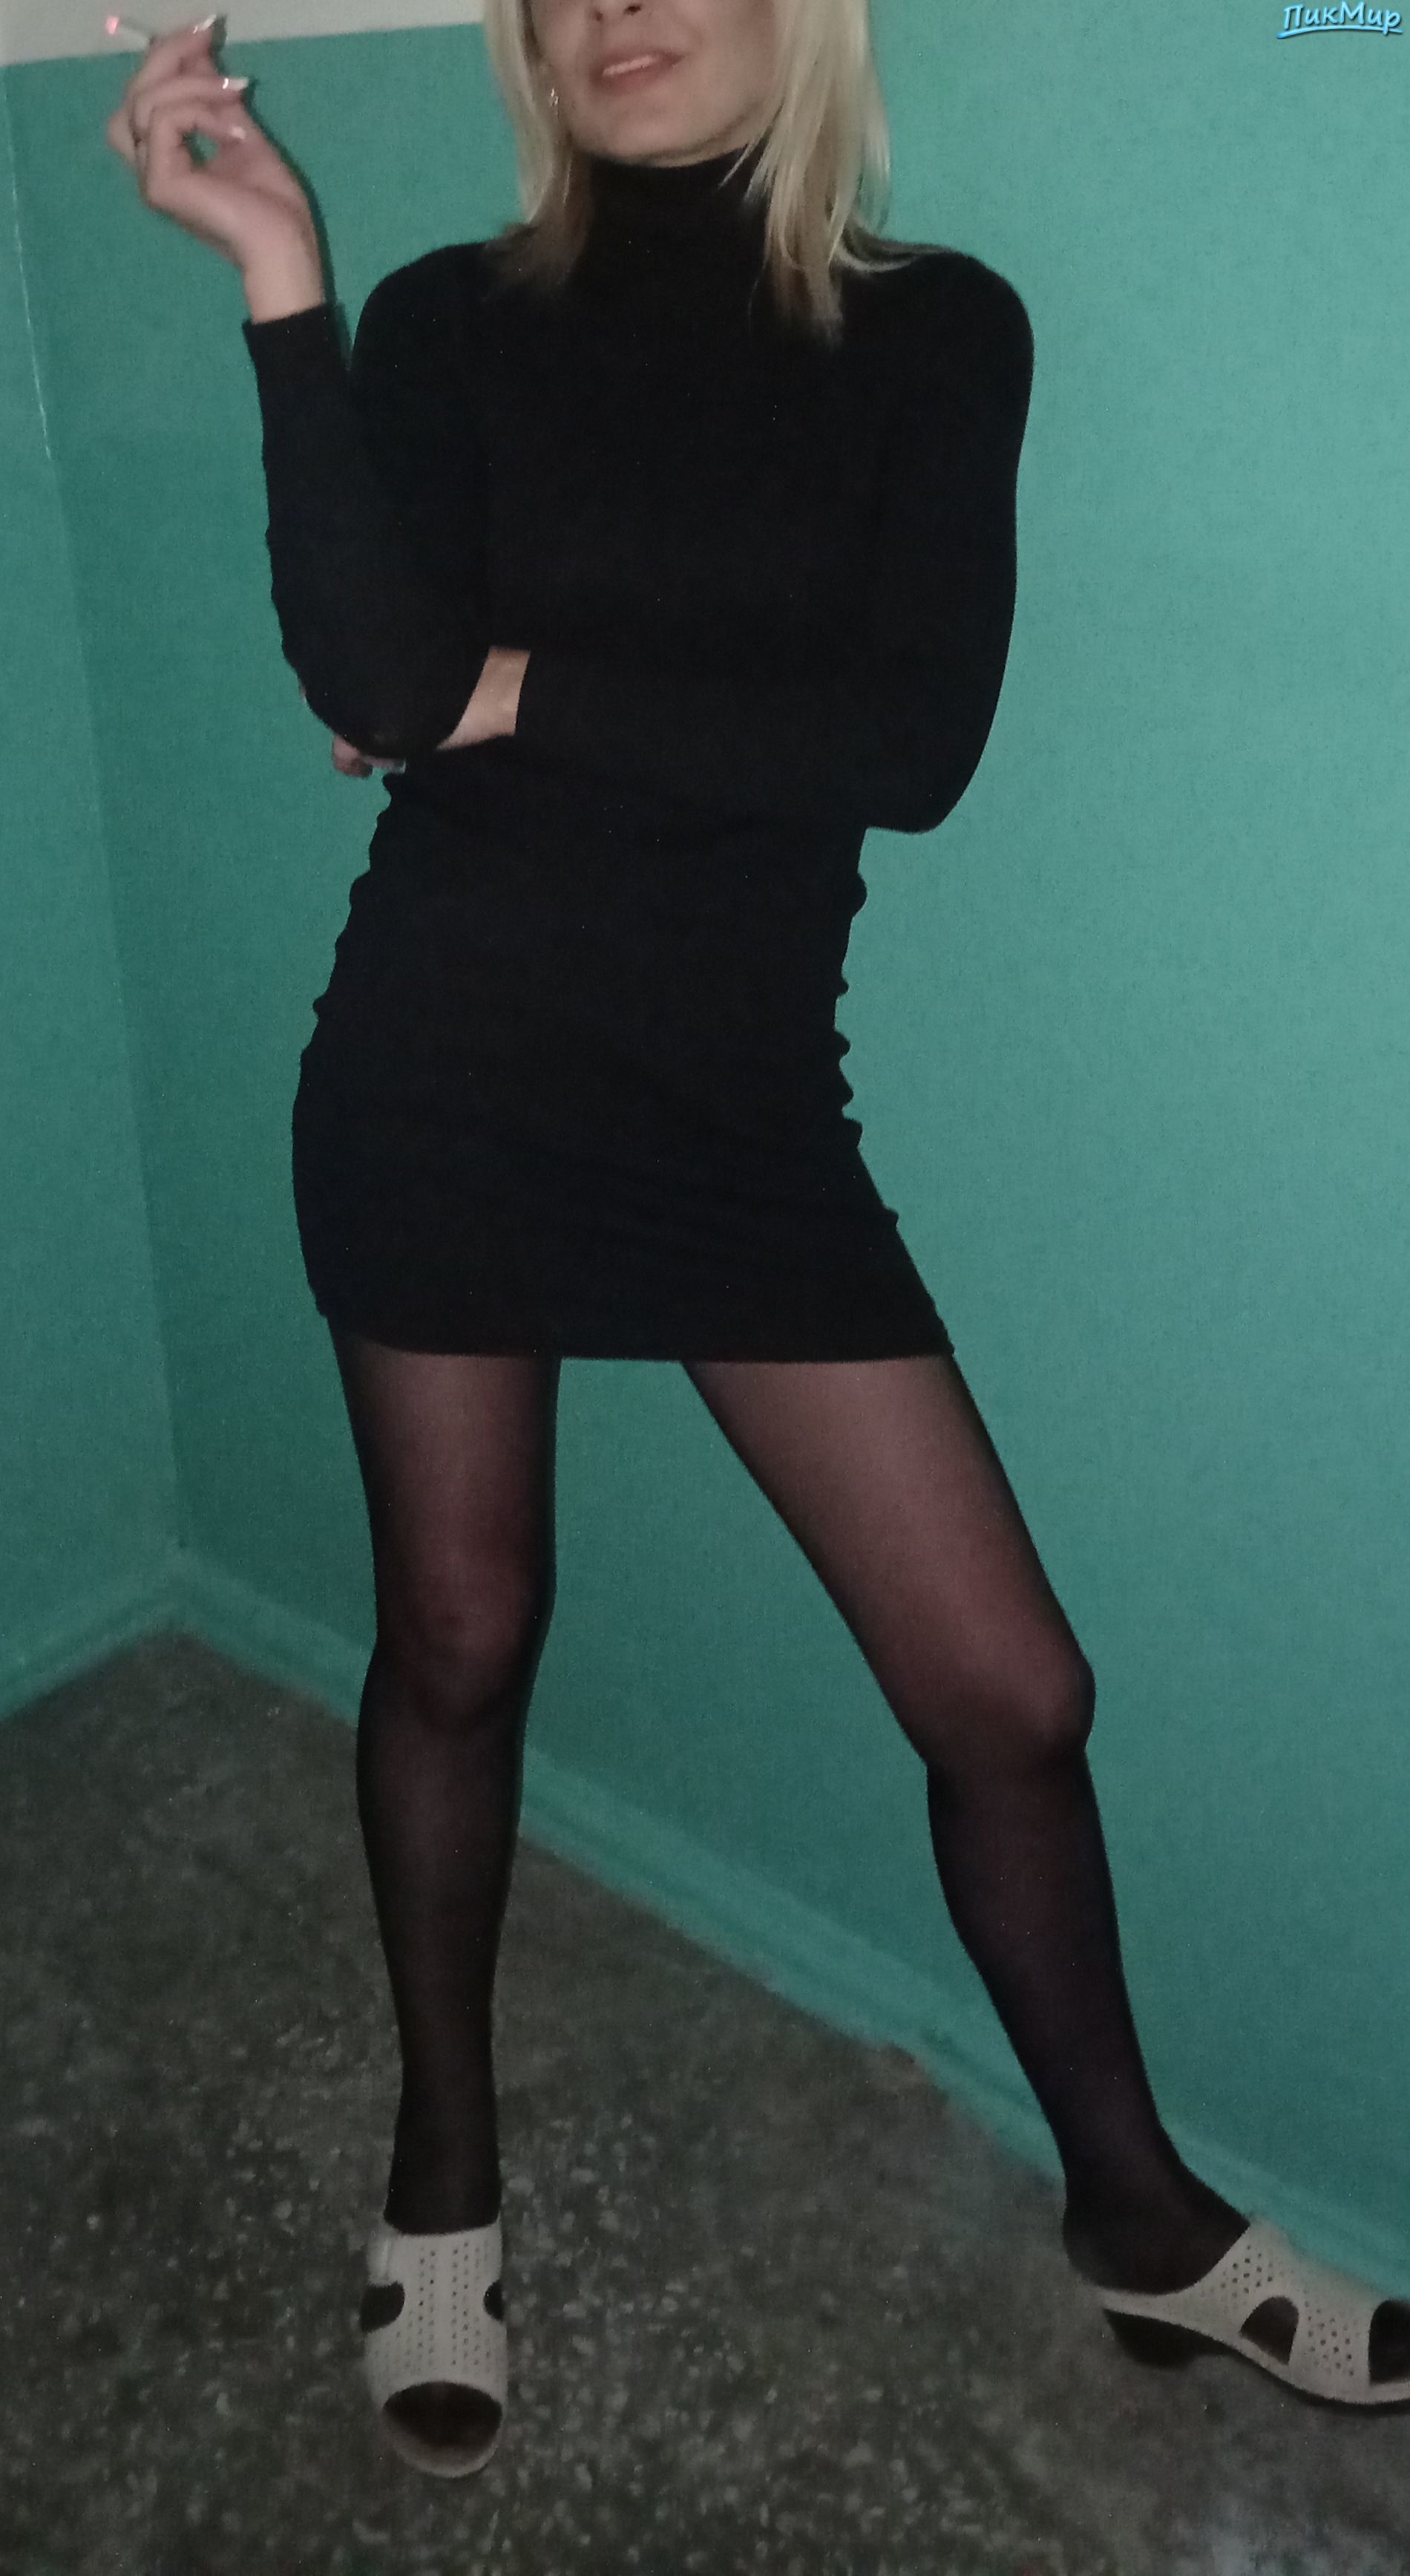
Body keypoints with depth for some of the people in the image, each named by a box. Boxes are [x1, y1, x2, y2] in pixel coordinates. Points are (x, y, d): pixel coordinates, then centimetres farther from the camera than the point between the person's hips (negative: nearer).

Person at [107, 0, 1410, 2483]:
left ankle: (1134, 2206, 28)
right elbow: (374, 677, -14)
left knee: (1009, 1688, 2)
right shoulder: (458, 319, 3)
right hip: (445, 1082, 0)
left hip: (745, 1104, 1)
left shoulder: (937, 329, 4)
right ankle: (444, 2172, 36)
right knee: (459, 1640, 11)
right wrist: (281, 275, -18)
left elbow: (915, 745, -10)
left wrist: (532, 696, -9)